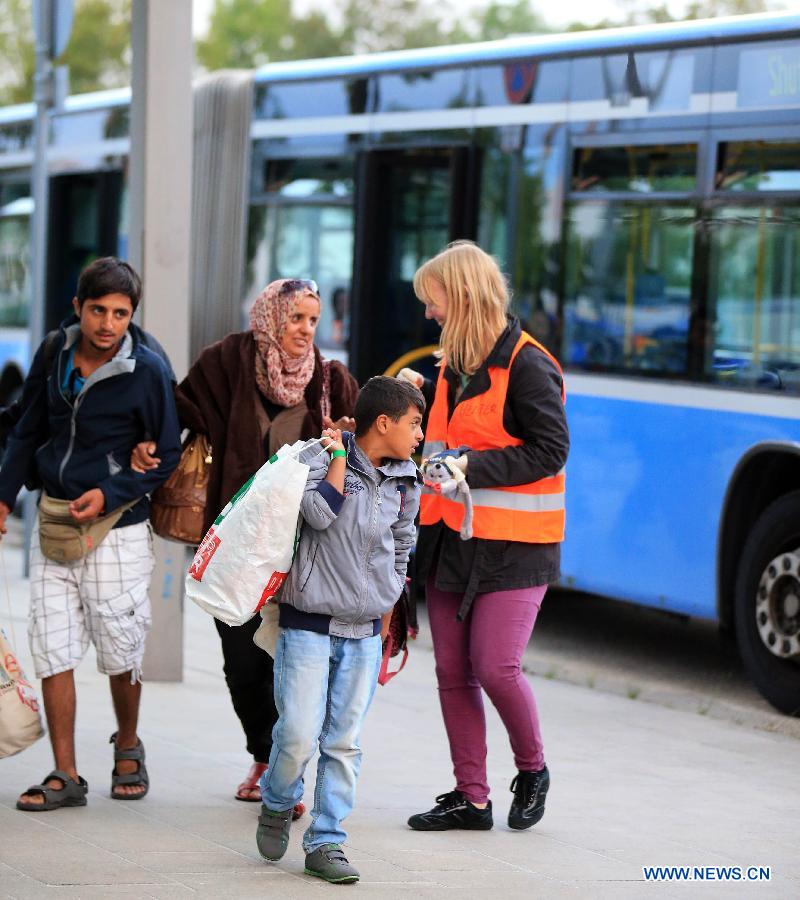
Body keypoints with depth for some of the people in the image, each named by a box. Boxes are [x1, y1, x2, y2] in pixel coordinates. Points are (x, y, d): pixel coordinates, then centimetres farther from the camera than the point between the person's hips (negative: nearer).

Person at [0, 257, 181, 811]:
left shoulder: (148, 370, -10)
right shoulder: (53, 355, 2)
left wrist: (109, 494, -14)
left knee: (120, 650, 5)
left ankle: (128, 747, 31)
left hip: (117, 527, -4)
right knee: (52, 647, 0)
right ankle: (65, 776, 5)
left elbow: (167, 458, -4)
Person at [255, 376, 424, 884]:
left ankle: (326, 843, 9)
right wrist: (339, 455, -14)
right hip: (308, 625, -4)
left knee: (344, 742, 2)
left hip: (365, 632, 4)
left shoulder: (405, 485, 9)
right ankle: (278, 805, 19)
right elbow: (320, 514, -23)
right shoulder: (321, 459, -6)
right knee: (299, 735, -9)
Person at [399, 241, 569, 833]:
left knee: (496, 669, -10)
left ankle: (533, 769, 16)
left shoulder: (527, 366, -13)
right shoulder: (457, 364, 13)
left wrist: (473, 466, -20)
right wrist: (422, 393, 8)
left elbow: (551, 450, -16)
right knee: (454, 672, 6)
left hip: (511, 544, -8)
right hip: (451, 539, 8)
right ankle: (470, 796, 13)